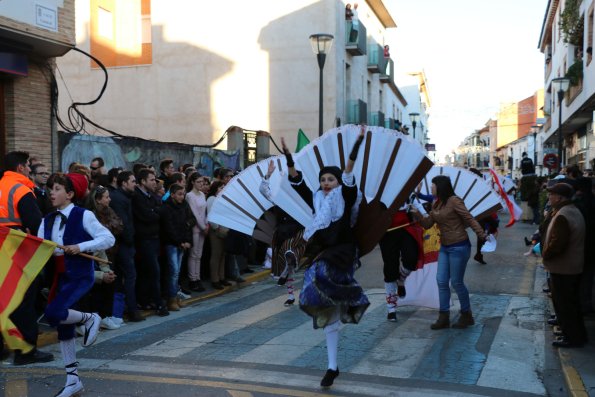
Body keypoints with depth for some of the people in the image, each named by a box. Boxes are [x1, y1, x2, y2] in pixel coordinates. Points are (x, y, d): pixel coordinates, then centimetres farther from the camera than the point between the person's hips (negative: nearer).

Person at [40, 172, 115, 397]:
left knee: (53, 313, -26)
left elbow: (108, 238, -12)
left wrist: (80, 247, -19)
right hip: (59, 277, 7)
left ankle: (89, 319, 4)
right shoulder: (47, 221, 11)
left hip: (80, 276, -7)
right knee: (63, 326, 9)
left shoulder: (83, 216, -7)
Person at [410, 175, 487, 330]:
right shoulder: (435, 204, 10)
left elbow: (470, 219, -14)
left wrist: (481, 235, -22)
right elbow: (427, 224, 8)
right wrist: (417, 214, -7)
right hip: (445, 247, 8)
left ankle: (467, 316, 19)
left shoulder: (453, 201, -13)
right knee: (441, 281, 6)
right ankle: (444, 317, 14)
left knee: (456, 282, 0)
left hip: (459, 247, -8)